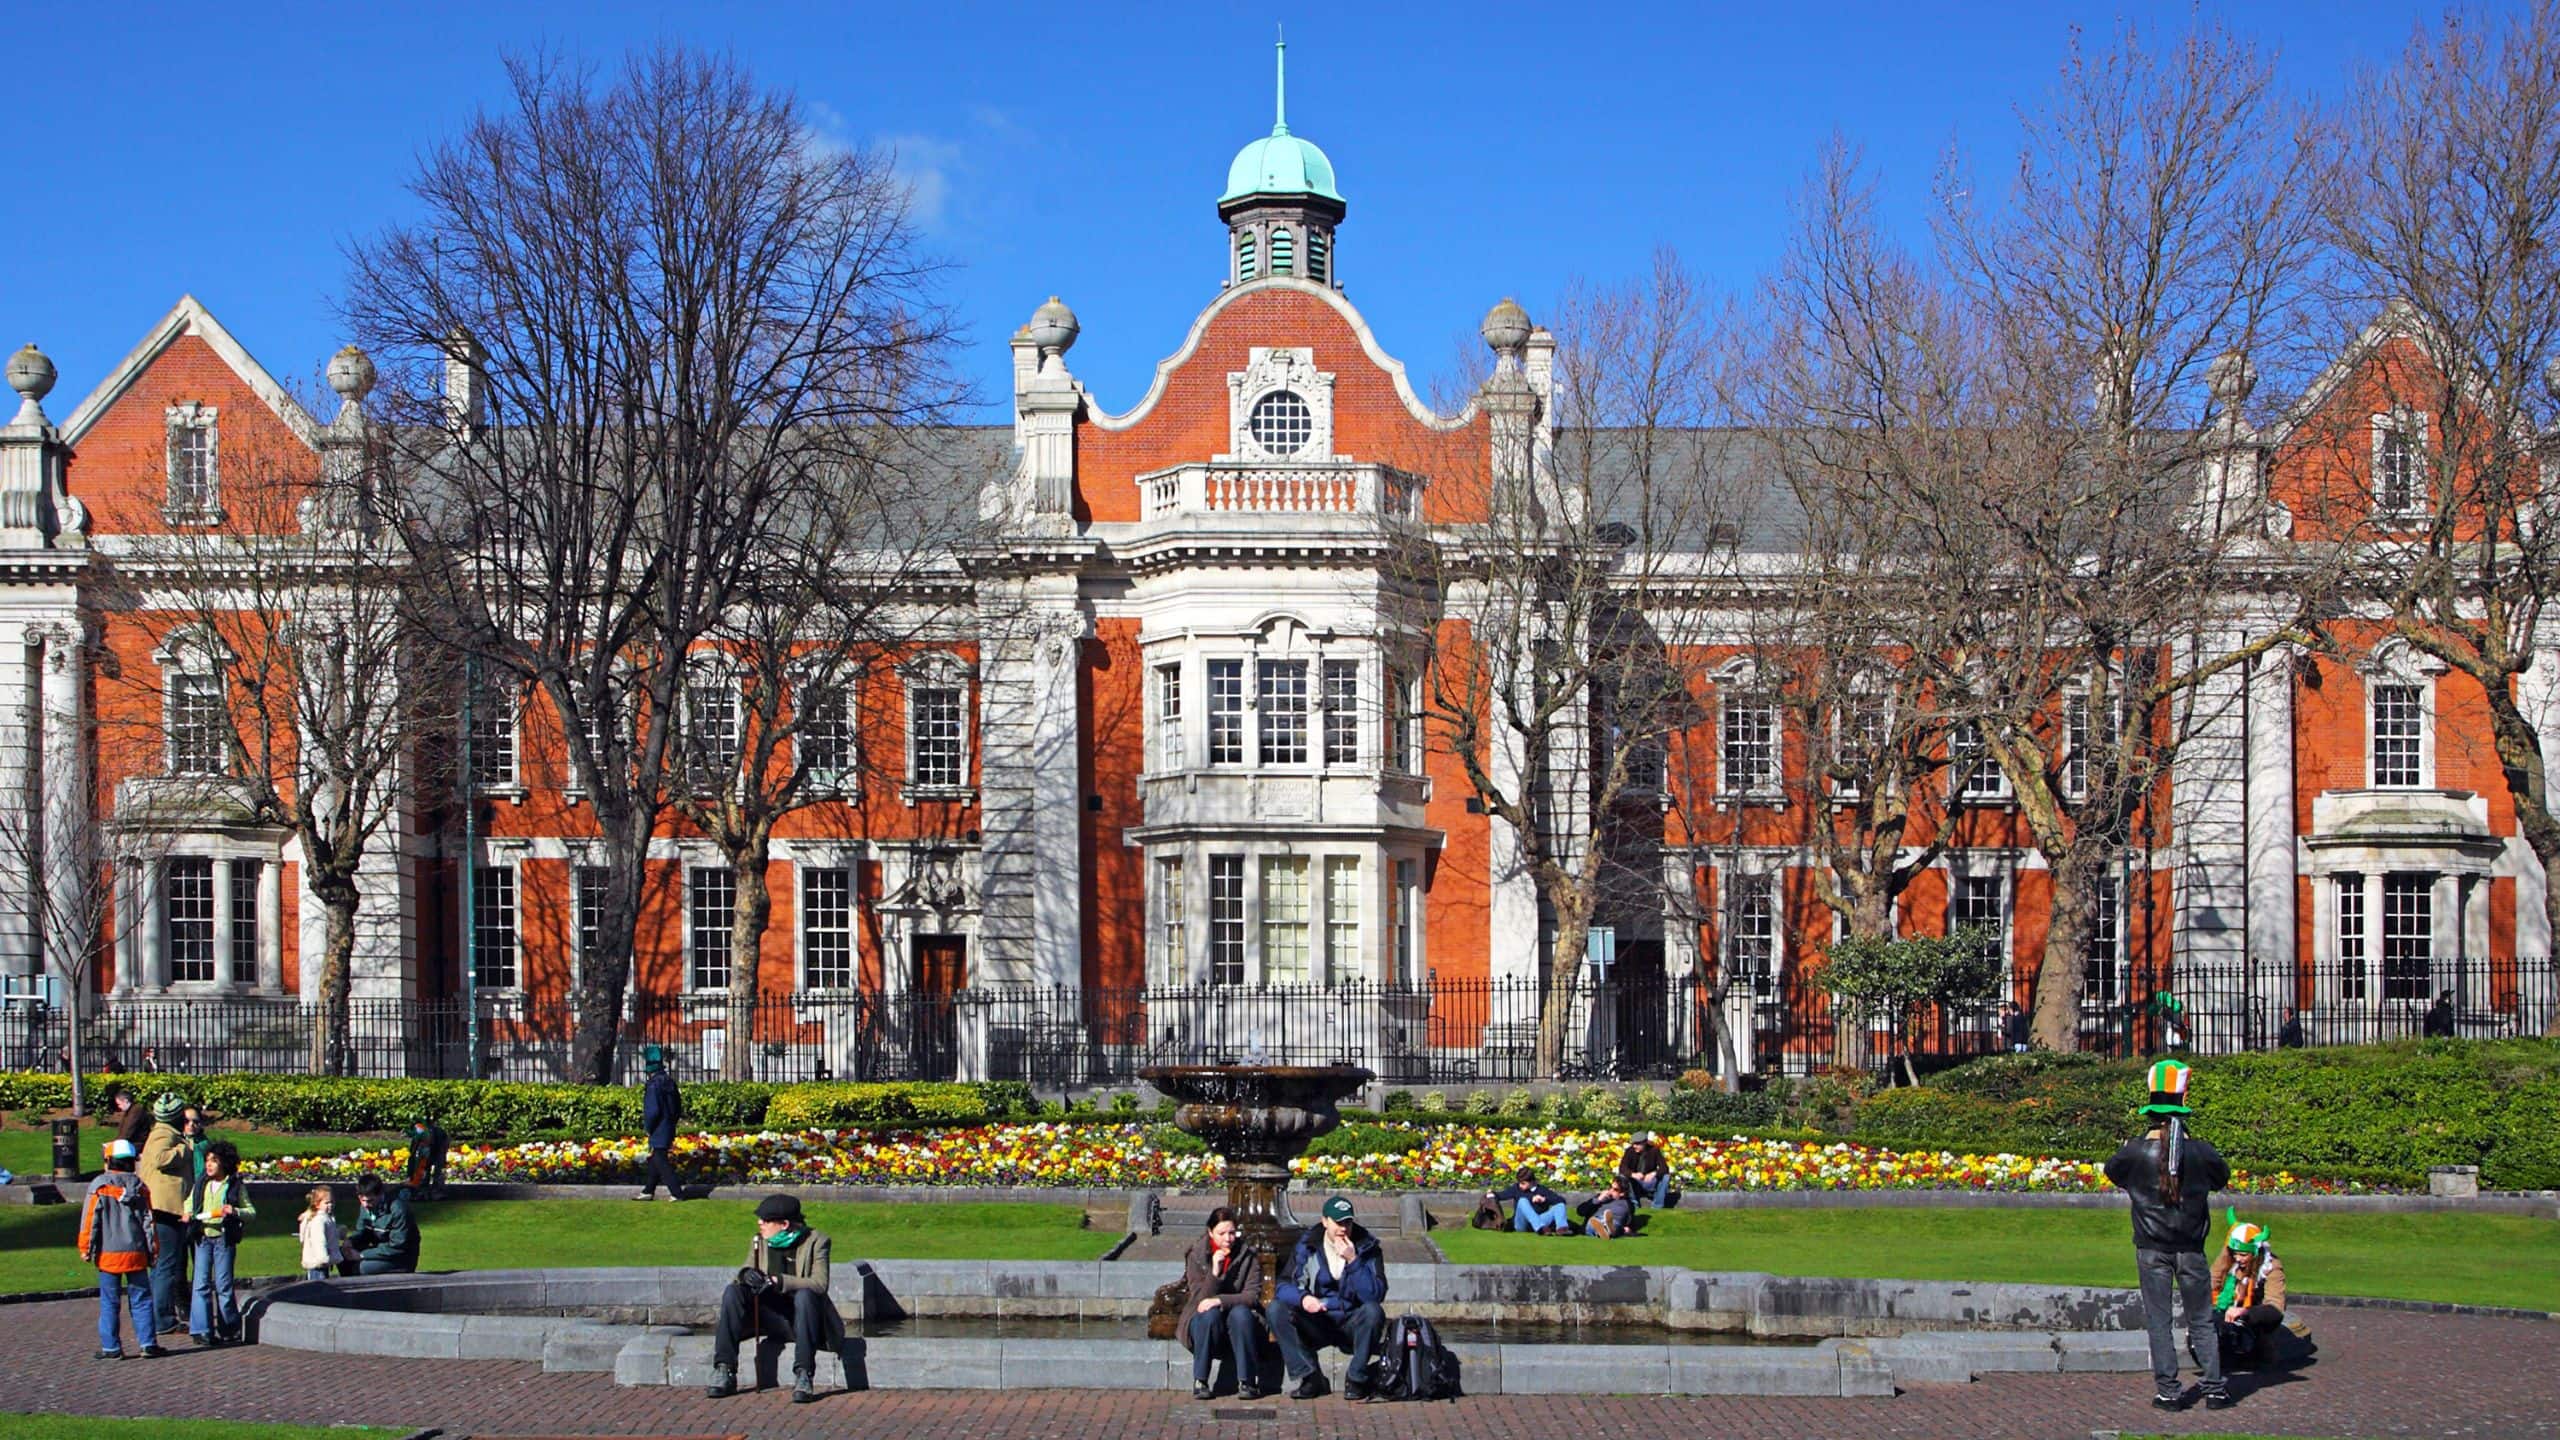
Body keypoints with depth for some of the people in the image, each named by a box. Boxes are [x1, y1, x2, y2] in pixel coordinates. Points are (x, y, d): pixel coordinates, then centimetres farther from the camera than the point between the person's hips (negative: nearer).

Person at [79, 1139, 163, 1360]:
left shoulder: (99, 1187, -4)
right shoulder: (139, 1187, 5)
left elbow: (89, 1220, -5)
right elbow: (149, 1221, 7)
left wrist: (85, 1248, 3)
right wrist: (153, 1250, 14)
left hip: (108, 1253, -2)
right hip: (136, 1253, 2)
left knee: (109, 1302, 4)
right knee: (141, 1300, 6)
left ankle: (111, 1347, 5)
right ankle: (148, 1344, 2)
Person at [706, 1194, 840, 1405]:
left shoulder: (815, 1240, -6)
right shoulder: (760, 1241, 10)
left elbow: (819, 1283, -19)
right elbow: (746, 1273, 7)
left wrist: (777, 1281, -30)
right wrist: (746, 1275, -19)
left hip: (801, 1318, -4)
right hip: (770, 1315, 4)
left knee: (805, 1295, -36)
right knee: (732, 1291, -18)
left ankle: (804, 1375, -40)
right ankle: (724, 1373, -22)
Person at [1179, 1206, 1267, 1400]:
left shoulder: (1249, 1256, -4)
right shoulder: (1196, 1256, -5)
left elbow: (1253, 1296, -13)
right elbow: (1200, 1298, -13)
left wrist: (1221, 1300, -26)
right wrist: (1215, 1271, -27)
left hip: (1238, 1324, 0)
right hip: (1203, 1321, 0)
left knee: (1240, 1313, -32)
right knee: (1209, 1314, -33)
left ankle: (1247, 1382, -27)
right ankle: (1200, 1382, -26)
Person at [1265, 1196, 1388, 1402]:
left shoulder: (1367, 1246, -5)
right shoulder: (1307, 1244, -1)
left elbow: (1376, 1294, -18)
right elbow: (1283, 1286, -8)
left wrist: (1353, 1261, -26)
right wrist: (1303, 1298, -30)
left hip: (1351, 1325, -1)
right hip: (1315, 1326, 1)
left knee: (1373, 1311, -33)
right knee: (1276, 1310, -22)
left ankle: (1356, 1379, -17)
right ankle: (1308, 1377, -17)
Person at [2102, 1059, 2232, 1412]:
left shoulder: (2135, 1151, -9)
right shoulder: (2201, 1152, -8)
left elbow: (2111, 1171, 11)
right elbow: (2222, 1178, 11)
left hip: (2152, 1249, -1)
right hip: (2191, 1248, 1)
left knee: (2158, 1320, 6)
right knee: (2202, 1320, 11)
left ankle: (2168, 1391, 4)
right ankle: (2214, 1387, 10)